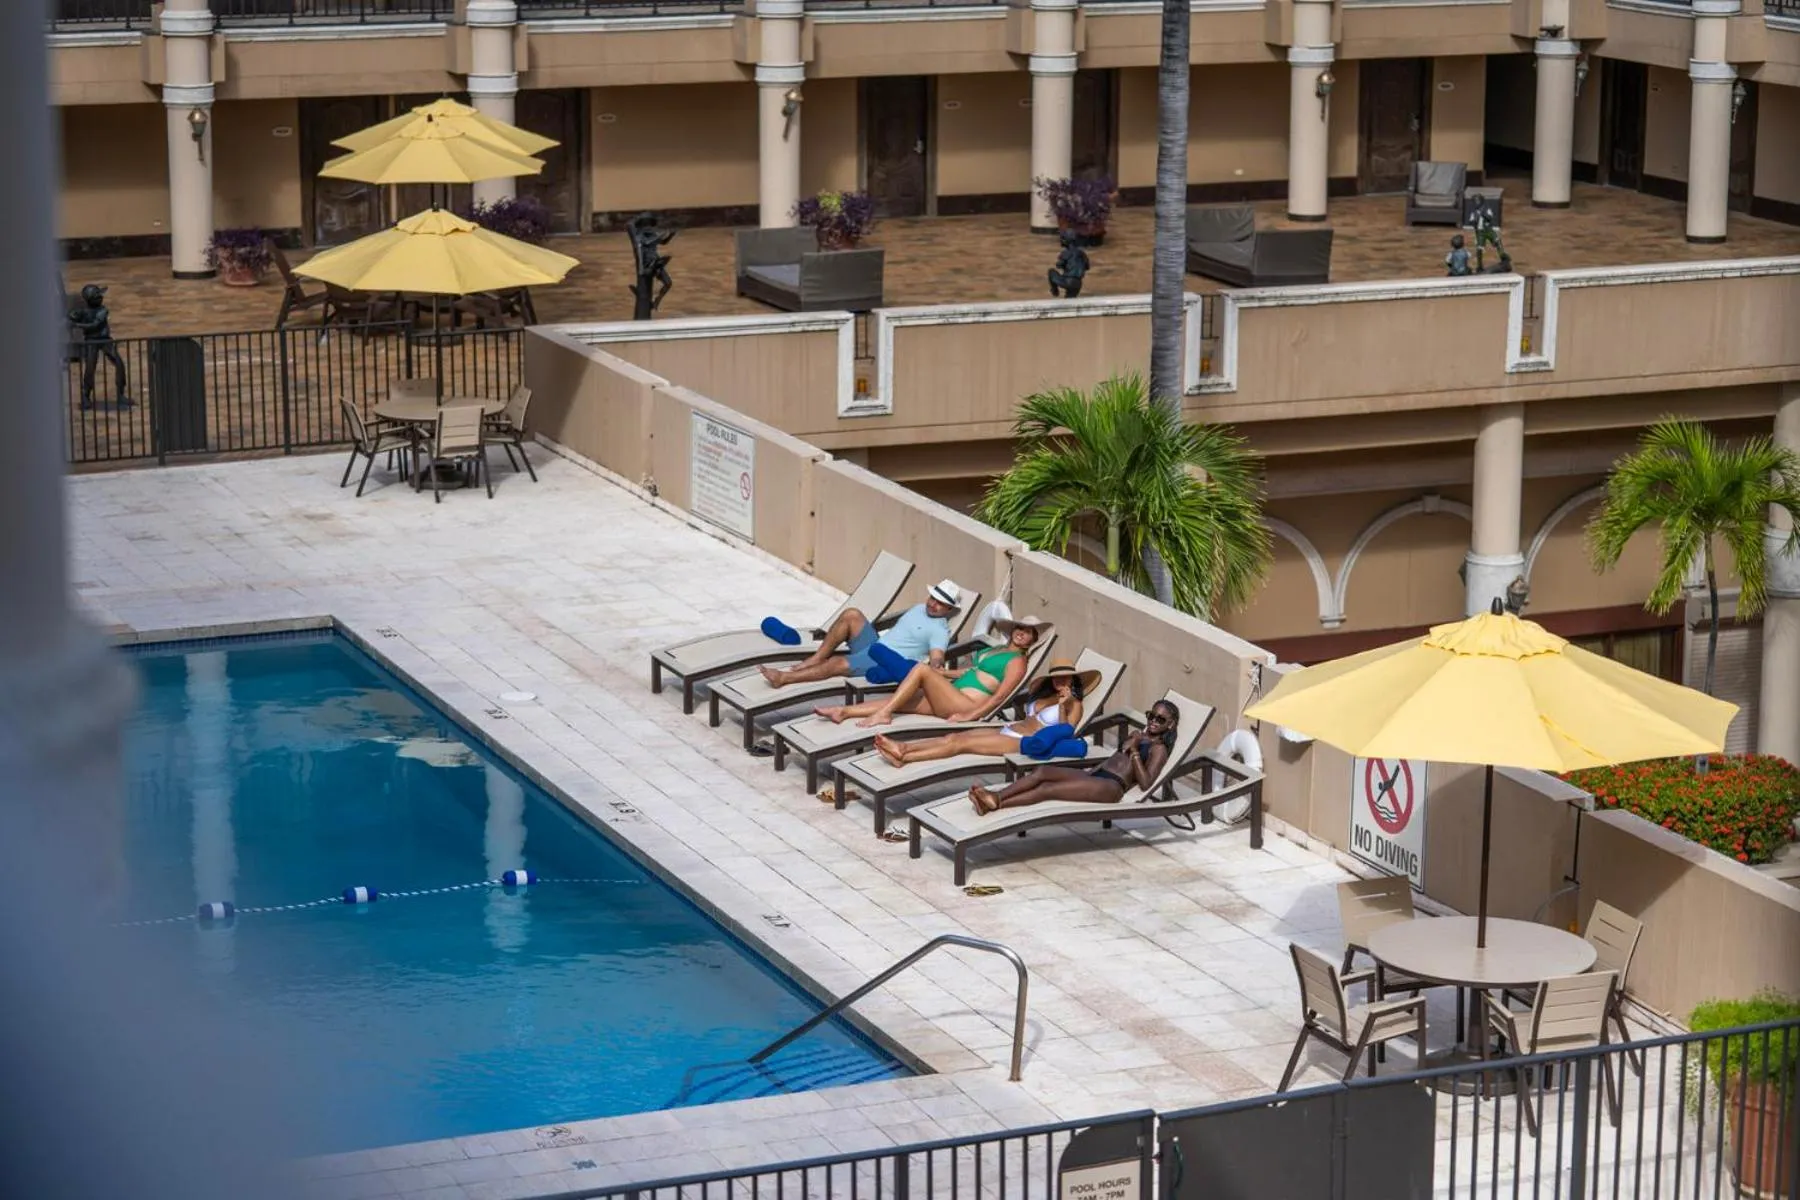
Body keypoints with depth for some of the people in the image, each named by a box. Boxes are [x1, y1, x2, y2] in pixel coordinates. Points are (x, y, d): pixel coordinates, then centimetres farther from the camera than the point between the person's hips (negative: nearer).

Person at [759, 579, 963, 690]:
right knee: (852, 615, -14)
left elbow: (936, 659, -21)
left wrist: (934, 669, -44)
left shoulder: (939, 631, -7)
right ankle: (814, 660, -13)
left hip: (888, 663, -8)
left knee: (838, 664, -27)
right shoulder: (919, 609, 21)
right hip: (874, 645, 8)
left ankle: (784, 678, -27)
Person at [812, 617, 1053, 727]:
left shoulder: (1017, 661, -2)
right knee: (900, 701, -5)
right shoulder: (997, 650, 25)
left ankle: (884, 713, -23)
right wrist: (940, 673, 31)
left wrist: (969, 716, -19)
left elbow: (1000, 696, -12)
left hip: (966, 705, -8)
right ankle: (844, 711, -13)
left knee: (921, 669, -22)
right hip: (951, 698, 8)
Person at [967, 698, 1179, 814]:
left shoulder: (1159, 749, 5)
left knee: (1048, 788, -26)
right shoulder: (1138, 737, 29)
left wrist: (1134, 750, -12)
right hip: (1095, 775, 8)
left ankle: (995, 804, -36)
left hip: (1112, 787, -8)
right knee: (1042, 771, -17)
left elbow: (1145, 782, -10)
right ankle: (994, 796, -33)